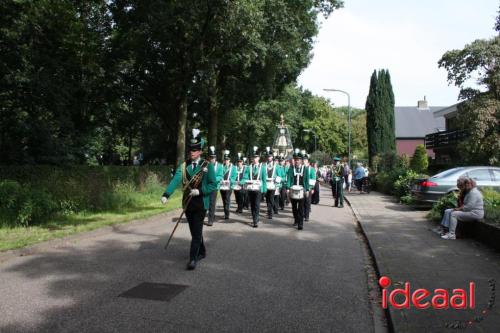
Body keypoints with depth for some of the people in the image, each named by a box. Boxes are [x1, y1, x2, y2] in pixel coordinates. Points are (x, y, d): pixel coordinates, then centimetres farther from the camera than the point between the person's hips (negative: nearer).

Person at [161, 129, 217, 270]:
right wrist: (166, 194, -27)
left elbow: (213, 185, -6)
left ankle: (192, 259, -5)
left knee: (197, 232, -8)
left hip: (201, 204, -4)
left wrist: (200, 191, -20)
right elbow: (175, 181, -12)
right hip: (188, 203, 4)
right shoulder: (183, 166, 2)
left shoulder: (207, 166, -4)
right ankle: (202, 252, 35)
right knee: (194, 231, 16)